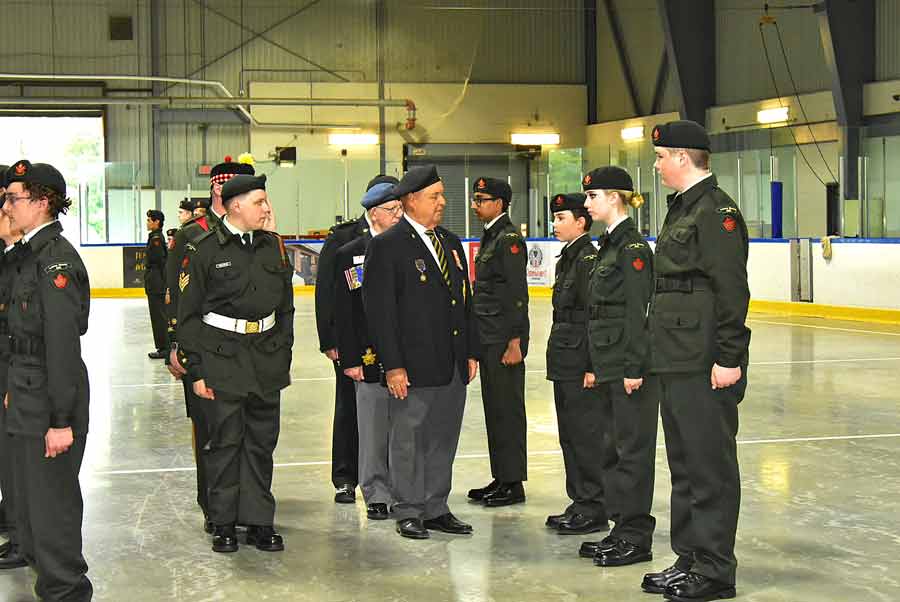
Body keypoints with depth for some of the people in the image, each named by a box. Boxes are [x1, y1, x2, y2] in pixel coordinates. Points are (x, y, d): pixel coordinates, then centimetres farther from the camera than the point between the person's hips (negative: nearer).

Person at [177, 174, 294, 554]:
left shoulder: (273, 246, 8)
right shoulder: (204, 250, -6)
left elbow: (285, 307, 16)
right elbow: (188, 316, -4)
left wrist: (284, 357, 12)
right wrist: (195, 370, -7)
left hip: (267, 360, 4)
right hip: (222, 360, -4)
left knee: (262, 442, 7)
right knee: (225, 442, 2)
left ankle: (259, 521, 16)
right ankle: (223, 523, 13)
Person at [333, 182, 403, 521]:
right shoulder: (350, 255, 1)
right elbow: (343, 312, -1)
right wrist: (350, 359, -6)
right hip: (371, 359, -2)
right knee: (375, 430, 3)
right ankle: (377, 495, 13)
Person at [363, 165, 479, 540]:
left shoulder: (450, 243, 14)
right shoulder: (387, 246, -8)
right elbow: (380, 309, -12)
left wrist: (471, 352, 13)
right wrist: (393, 365, -16)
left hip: (453, 366, 7)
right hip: (414, 365, -7)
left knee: (443, 439, 12)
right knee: (409, 439, 2)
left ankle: (436, 509, 21)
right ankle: (408, 512, 12)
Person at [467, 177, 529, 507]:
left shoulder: (509, 239, -13)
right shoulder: (490, 237, 17)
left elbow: (517, 294, -17)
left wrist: (515, 342, -20)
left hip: (505, 341, -10)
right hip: (488, 339, 10)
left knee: (507, 408, -3)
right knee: (494, 408, 13)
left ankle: (513, 483, 3)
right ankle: (501, 479, 21)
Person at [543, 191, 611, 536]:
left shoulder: (589, 259, -15)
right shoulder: (567, 258, 15)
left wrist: (592, 366, -20)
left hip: (581, 365, -10)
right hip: (565, 363, 10)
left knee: (586, 435, -3)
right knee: (570, 434, 14)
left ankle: (594, 510, 4)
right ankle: (580, 504, 23)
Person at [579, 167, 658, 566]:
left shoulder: (632, 246, -14)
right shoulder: (609, 244, 15)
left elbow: (638, 311, -18)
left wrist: (634, 368, -20)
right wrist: (595, 365, 17)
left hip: (629, 364, -10)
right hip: (608, 364, 10)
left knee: (632, 447, -2)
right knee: (611, 447, 14)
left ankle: (636, 537, 5)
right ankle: (623, 529, 22)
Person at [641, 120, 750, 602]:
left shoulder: (716, 210, -13)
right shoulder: (680, 208, 17)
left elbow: (732, 291, -19)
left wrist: (728, 358, -21)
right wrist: (657, 354, 21)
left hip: (705, 365, -10)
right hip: (676, 362, 10)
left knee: (710, 467, -2)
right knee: (684, 466, 16)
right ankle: (689, 558, 26)